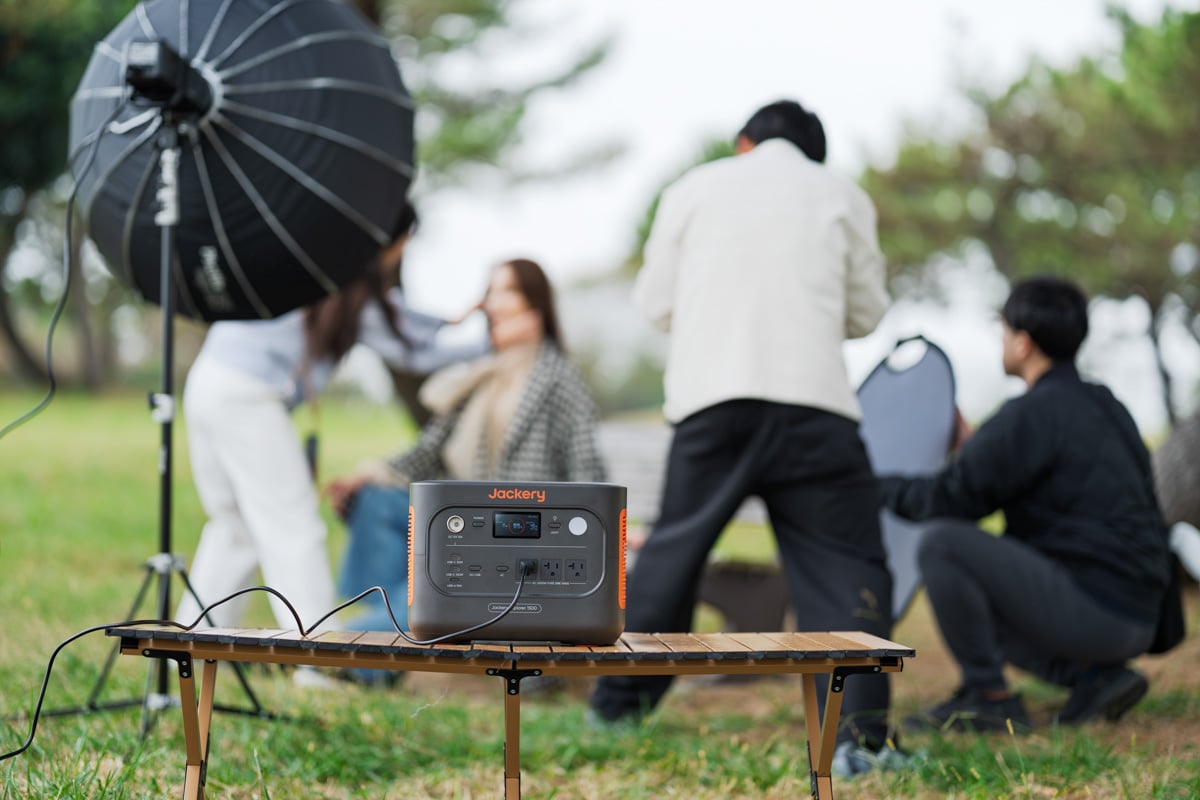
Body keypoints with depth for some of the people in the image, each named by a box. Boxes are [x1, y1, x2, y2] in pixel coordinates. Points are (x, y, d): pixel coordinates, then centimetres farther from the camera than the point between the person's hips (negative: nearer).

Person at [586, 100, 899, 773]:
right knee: (845, 565, 0)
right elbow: (866, 314, 18)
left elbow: (655, 302, 16)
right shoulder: (843, 196, 12)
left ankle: (618, 704, 25)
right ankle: (859, 733, -12)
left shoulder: (695, 188, 14)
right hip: (814, 401, -2)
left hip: (710, 397, 2)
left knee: (674, 547, 16)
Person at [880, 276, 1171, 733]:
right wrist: (974, 445, 28)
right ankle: (1095, 674, 10)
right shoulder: (1105, 406, 15)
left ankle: (988, 698, -5)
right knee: (975, 601, 27)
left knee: (942, 546, -14)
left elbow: (952, 498, -12)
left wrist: (882, 488, 5)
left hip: (1091, 606, -9)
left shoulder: (1033, 413, -13)